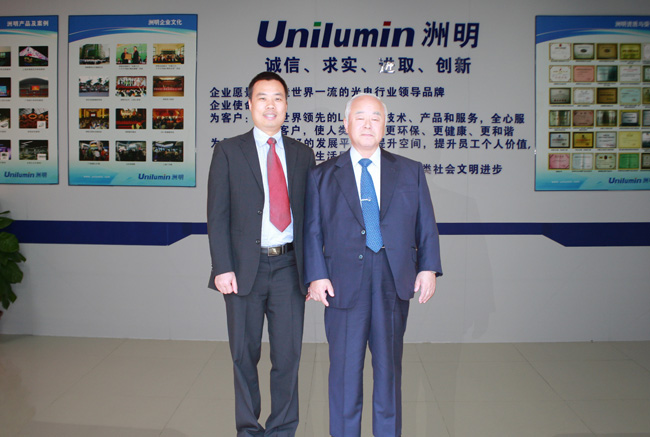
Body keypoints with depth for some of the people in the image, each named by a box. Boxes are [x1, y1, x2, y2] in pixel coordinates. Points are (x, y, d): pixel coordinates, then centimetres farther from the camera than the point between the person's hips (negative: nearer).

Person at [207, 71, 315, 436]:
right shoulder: (229, 151, 4)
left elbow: (310, 214, 10)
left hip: (289, 266, 2)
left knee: (288, 355, 7)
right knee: (245, 355, 11)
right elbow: (218, 215, -1)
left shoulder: (303, 155, 10)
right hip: (245, 267, -1)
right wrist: (223, 268, -9)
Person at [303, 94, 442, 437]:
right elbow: (312, 231, 3)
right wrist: (316, 275, -6)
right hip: (344, 282, -1)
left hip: (394, 280, 2)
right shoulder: (322, 176, 8)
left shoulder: (411, 172, 11)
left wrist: (428, 267, -1)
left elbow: (426, 225, 9)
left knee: (389, 365, 12)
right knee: (345, 366, 6)